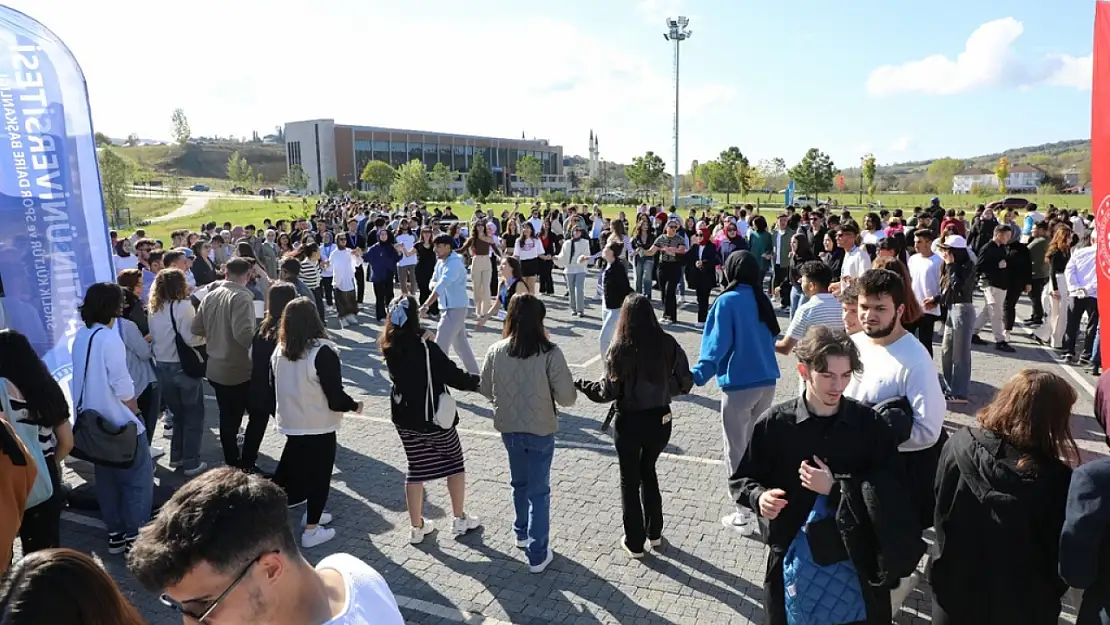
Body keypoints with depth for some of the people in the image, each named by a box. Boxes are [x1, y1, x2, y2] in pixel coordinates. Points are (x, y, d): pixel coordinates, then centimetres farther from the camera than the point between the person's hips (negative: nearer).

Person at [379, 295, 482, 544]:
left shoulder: (389, 347, -7)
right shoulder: (425, 348, -24)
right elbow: (453, 375, -18)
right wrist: (477, 381, 0)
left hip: (405, 418, 5)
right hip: (433, 417, -5)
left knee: (415, 468, 16)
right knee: (454, 462, 15)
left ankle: (416, 527, 23)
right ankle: (459, 519, 24)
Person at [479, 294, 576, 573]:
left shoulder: (495, 351, -10)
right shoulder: (550, 353, -20)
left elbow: (486, 390, 3)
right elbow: (568, 397, -17)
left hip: (508, 429, 4)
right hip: (540, 431, -4)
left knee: (520, 483, 26)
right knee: (539, 492, 10)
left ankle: (522, 533, 45)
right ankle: (537, 555, 16)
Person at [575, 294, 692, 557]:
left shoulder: (619, 349, -16)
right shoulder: (668, 344, -8)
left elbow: (608, 391, -14)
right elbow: (684, 384, -3)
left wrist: (580, 385, 1)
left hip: (629, 422, -3)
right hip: (660, 420, 4)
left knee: (630, 480, 14)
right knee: (648, 471, 26)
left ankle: (635, 543, 25)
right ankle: (654, 533, 36)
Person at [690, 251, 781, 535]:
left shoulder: (728, 300, -11)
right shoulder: (763, 299, 7)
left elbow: (718, 343, -19)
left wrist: (697, 375, -21)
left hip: (739, 384, -6)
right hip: (767, 382, 6)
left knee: (736, 451, 7)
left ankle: (744, 515, 14)